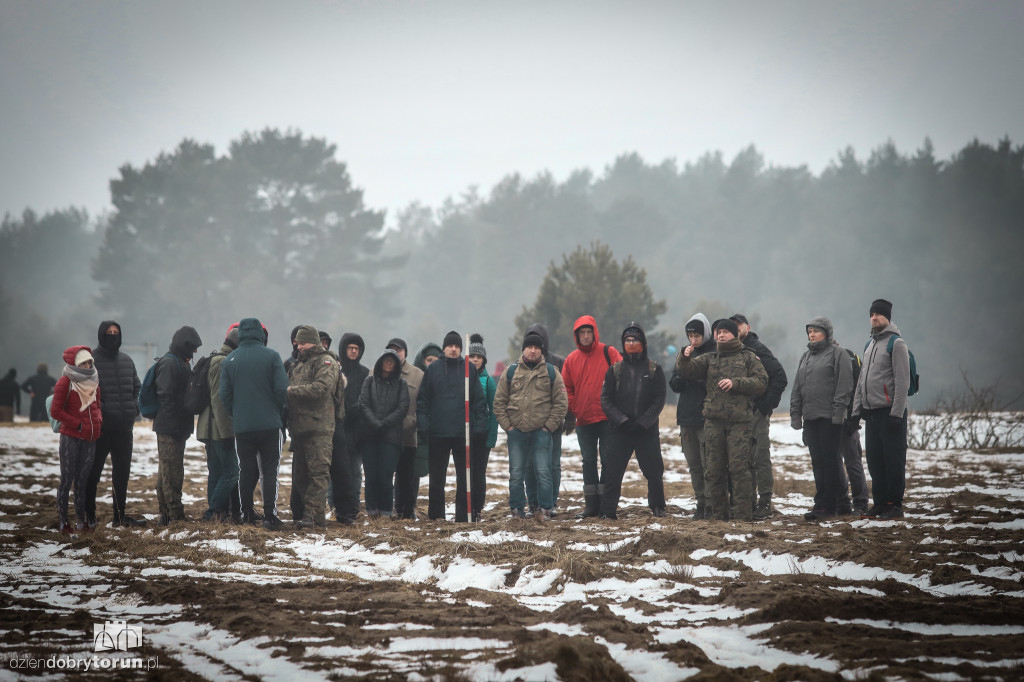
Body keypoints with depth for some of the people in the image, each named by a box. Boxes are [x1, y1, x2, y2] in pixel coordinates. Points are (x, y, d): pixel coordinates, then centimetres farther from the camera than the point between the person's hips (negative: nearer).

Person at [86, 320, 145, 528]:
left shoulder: (126, 360, 14)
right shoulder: (91, 359, -6)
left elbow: (137, 387, 21)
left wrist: (134, 408, 6)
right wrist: (99, 411, -19)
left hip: (124, 427, 6)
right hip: (100, 427, -6)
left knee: (122, 472, 12)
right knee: (93, 473, -1)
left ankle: (120, 515, 20)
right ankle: (89, 516, 6)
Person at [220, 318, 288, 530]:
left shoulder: (229, 360, 2)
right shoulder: (271, 356, -5)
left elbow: (224, 395, 2)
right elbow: (282, 389, -9)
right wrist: (279, 413, 8)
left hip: (242, 426, 2)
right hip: (270, 424, -2)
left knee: (246, 470, 14)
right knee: (270, 470, 2)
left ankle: (247, 513, 20)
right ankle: (270, 516, -4)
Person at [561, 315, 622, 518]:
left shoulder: (608, 353, -2)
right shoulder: (571, 360, 9)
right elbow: (567, 389, 11)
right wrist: (571, 413, 0)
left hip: (607, 418, -4)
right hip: (584, 420, 4)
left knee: (608, 460, 0)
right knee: (588, 461, 7)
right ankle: (591, 505, 11)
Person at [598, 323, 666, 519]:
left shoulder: (654, 369, 6)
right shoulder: (615, 370, 8)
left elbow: (659, 400, 0)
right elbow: (606, 400, 3)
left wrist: (643, 422, -11)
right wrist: (622, 421, -11)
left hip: (648, 430, -1)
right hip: (619, 430, 1)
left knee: (654, 472, 4)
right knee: (613, 473, -2)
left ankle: (658, 508, 17)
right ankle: (607, 510, 2)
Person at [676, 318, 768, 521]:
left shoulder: (748, 358, 10)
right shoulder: (709, 359, 18)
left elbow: (761, 382, -1)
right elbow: (686, 370, 7)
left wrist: (735, 383, -12)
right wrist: (685, 357, -14)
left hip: (739, 420, -4)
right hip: (713, 420, 4)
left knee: (739, 467, -11)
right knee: (714, 469, 3)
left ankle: (744, 513, -8)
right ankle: (718, 514, 10)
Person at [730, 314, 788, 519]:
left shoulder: (758, 350, -6)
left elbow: (780, 377, -10)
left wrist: (767, 404, -12)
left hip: (757, 412, -7)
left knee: (761, 459, -6)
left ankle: (764, 503, -3)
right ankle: (749, 502, 15)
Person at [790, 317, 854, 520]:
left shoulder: (837, 353, -2)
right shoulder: (806, 357, 20)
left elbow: (844, 385, -10)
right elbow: (797, 387, 20)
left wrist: (838, 411, -17)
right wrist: (795, 413, 12)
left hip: (830, 418, -7)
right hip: (810, 417, 7)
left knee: (830, 460, -4)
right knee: (817, 462, 6)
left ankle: (829, 506, -3)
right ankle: (820, 504, 8)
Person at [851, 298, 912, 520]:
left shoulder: (896, 343, -7)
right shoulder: (870, 344, 19)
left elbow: (902, 381, -13)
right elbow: (862, 379, 22)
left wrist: (897, 413, -19)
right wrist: (857, 408, 14)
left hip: (890, 412, -8)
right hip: (871, 412, 8)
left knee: (893, 460, -5)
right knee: (874, 460, 9)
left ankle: (895, 504, -1)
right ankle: (880, 503, 15)